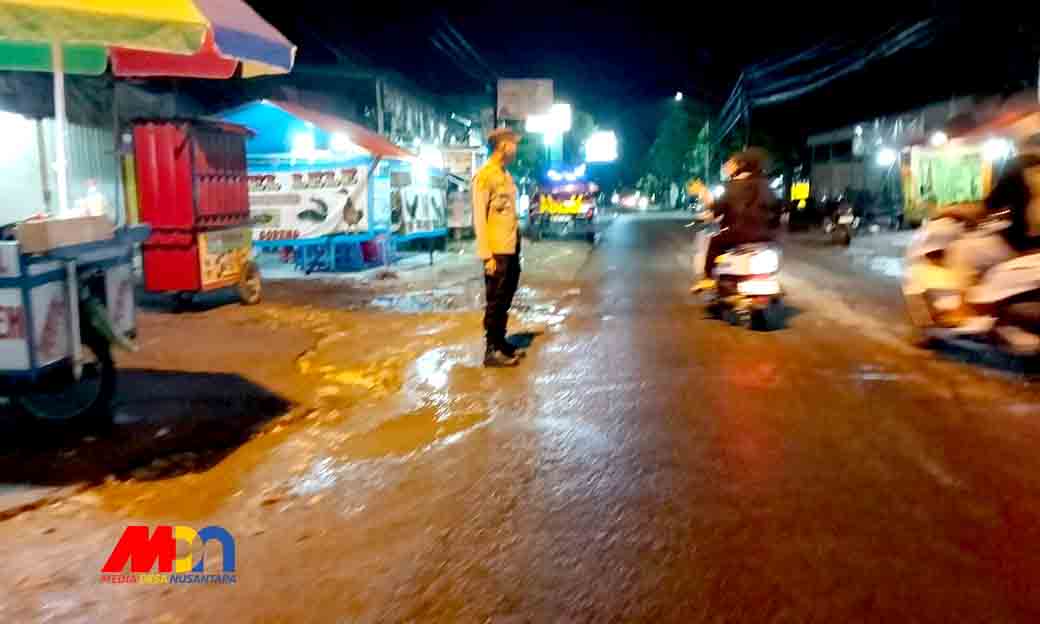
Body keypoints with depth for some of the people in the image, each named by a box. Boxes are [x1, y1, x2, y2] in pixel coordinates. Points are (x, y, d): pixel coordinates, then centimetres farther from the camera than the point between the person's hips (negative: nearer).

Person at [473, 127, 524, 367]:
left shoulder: (506, 175, 14)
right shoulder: (484, 175, -11)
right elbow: (479, 218, -14)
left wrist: (516, 245, 12)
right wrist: (487, 255, -18)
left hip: (512, 249, 8)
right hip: (497, 252, -8)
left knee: (505, 301, 16)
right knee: (495, 302, 0)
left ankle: (501, 343, 28)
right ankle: (492, 351, 8)